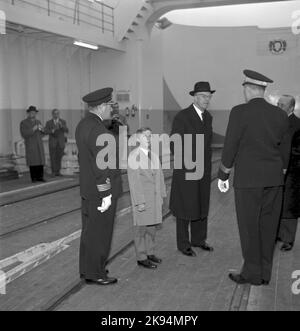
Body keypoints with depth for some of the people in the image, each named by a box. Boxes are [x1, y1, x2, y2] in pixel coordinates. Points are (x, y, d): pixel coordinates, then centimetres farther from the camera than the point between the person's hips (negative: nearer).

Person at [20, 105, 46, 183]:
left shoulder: (38, 122, 10)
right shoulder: (23, 123, -7)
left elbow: (42, 134, 11)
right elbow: (24, 135, -16)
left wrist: (42, 129, -12)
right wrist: (33, 129, -26)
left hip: (39, 145, 5)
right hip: (30, 145, -4)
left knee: (40, 160, 0)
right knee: (32, 162, -5)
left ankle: (40, 177, 5)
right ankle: (34, 178, 3)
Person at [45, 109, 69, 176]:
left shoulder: (63, 122, 5)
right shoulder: (49, 123, 4)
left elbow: (66, 131, -8)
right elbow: (45, 132, -7)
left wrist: (61, 125, -26)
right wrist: (52, 130, -26)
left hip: (61, 143, 1)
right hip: (52, 143, -1)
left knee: (59, 158, 2)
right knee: (53, 158, -4)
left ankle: (58, 172, 9)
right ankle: (54, 172, 0)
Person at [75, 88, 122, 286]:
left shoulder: (83, 125, 7)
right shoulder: (99, 131, -23)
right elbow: (101, 166, -24)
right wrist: (106, 195, -19)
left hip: (88, 188, 10)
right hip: (101, 191, -10)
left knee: (90, 230, 18)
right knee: (100, 233, 3)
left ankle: (87, 268, 30)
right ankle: (95, 274, 16)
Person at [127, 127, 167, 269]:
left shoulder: (154, 156, 9)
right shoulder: (134, 156, -12)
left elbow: (159, 177, 12)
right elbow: (133, 181, -15)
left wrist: (161, 196, 10)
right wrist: (139, 202, -18)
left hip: (155, 197, 7)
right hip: (142, 196, -6)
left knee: (152, 226, 14)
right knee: (141, 227, 3)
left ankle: (150, 253, 28)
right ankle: (141, 258, 13)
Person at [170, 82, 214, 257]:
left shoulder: (208, 117, 9)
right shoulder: (182, 117, -12)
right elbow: (174, 145, -12)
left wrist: (207, 163, 12)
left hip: (204, 170, 7)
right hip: (186, 171, -6)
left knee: (202, 205, 14)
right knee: (185, 207, 2)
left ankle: (199, 239, 28)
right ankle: (183, 244, 15)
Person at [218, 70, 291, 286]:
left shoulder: (240, 112, -10)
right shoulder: (281, 115, 5)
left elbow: (230, 146, -8)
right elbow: (285, 148, 10)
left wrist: (223, 175, 2)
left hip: (248, 178, -5)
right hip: (274, 179, 5)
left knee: (249, 227, 5)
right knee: (268, 226, 12)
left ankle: (253, 273, 13)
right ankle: (265, 274, 21)